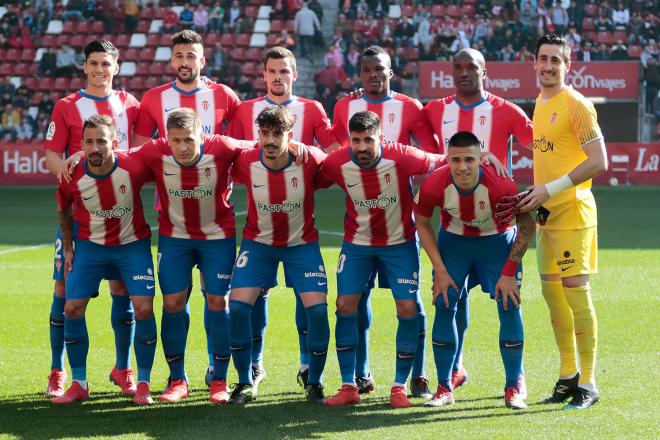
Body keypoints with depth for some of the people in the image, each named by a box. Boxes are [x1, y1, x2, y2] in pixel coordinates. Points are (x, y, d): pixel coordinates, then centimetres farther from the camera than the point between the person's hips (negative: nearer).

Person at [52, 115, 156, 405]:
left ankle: (143, 384, 2)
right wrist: (68, 249, 6)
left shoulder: (134, 168, -25)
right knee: (72, 308, -7)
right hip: (90, 246, 2)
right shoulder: (73, 177, -17)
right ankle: (79, 384, 8)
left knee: (143, 308, -14)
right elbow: (63, 211, 5)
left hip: (133, 245, -2)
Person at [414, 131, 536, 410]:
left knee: (509, 306, -10)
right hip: (453, 241, 1)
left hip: (497, 240, -1)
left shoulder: (501, 185, -34)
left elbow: (527, 226, -17)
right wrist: (440, 270, -11)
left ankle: (513, 389, 2)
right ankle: (444, 387, 4)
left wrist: (509, 272, -17)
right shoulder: (434, 185, -29)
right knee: (444, 305, -8)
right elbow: (422, 223, -8)